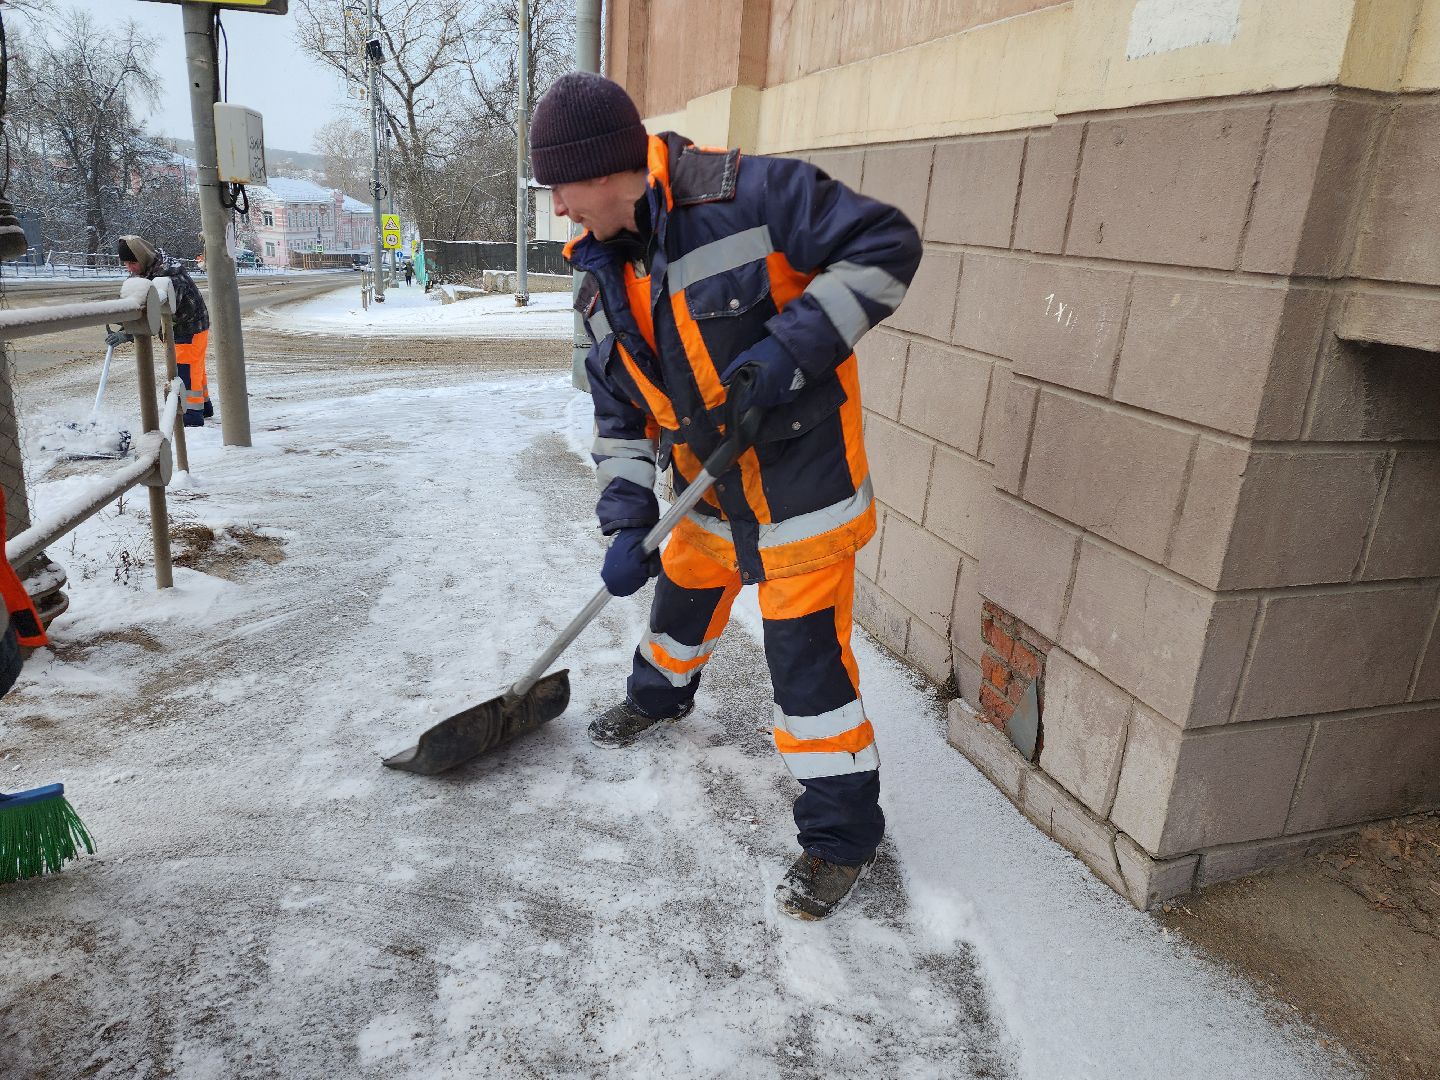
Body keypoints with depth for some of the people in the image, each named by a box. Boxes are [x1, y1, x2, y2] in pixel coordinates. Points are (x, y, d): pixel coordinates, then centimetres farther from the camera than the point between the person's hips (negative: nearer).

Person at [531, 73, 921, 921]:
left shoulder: (747, 196, -19)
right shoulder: (605, 284, 3)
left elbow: (887, 246, -19)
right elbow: (621, 414, 6)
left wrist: (791, 346, -28)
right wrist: (627, 525, -3)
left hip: (803, 482, -7)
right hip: (708, 495, 7)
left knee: (808, 658, -3)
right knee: (683, 598, 27)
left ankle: (844, 833, 16)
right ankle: (660, 695, 61)